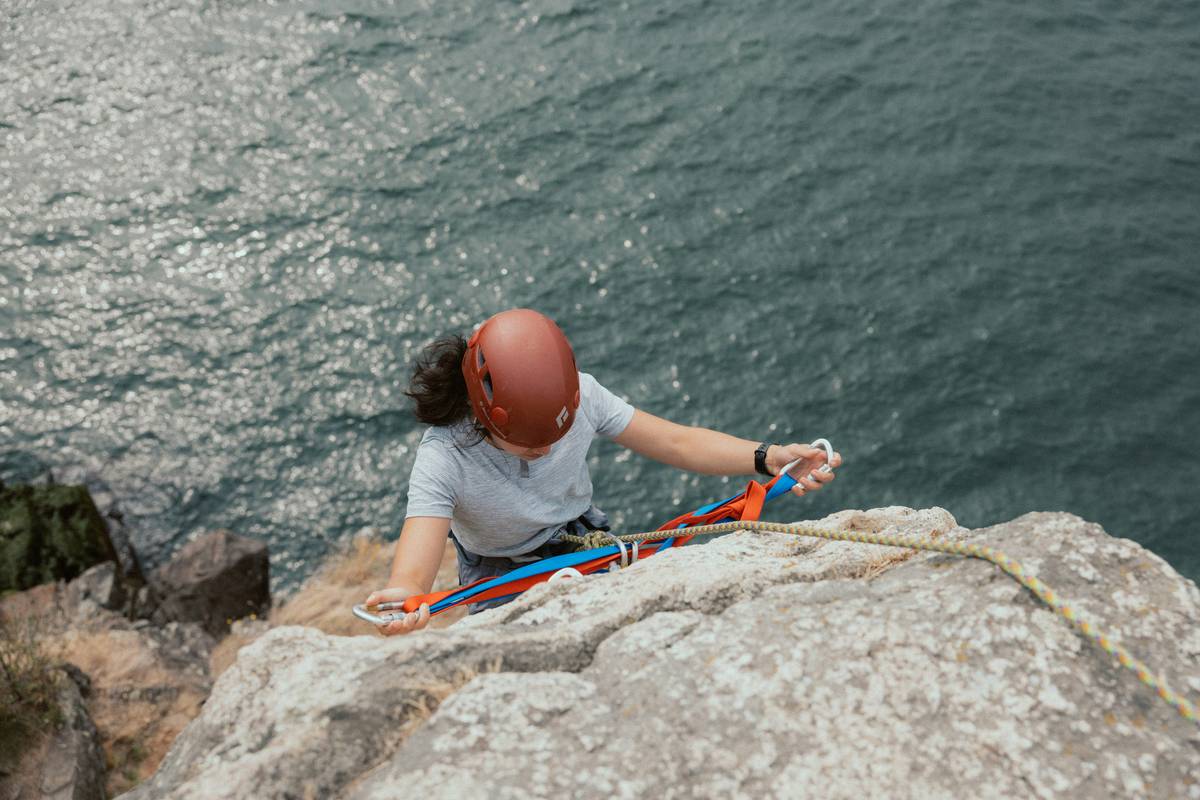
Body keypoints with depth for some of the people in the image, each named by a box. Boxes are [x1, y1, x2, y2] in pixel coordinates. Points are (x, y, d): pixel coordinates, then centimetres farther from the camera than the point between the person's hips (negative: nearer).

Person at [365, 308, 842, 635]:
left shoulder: (581, 396, -25)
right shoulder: (443, 460, -34)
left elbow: (677, 443, -20)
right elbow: (413, 572, -46)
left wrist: (767, 457, -35)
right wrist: (404, 603, -72)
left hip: (582, 544, 3)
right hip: (499, 576, -3)